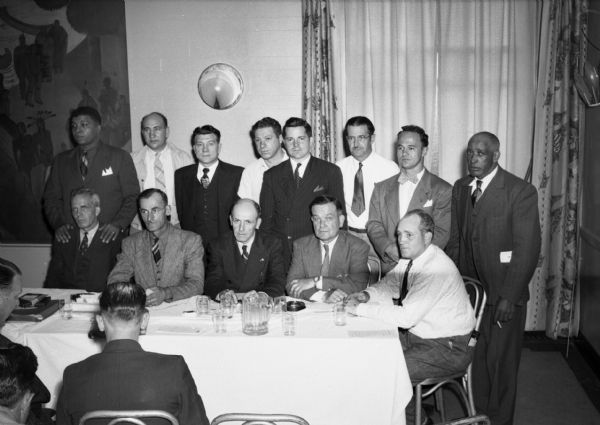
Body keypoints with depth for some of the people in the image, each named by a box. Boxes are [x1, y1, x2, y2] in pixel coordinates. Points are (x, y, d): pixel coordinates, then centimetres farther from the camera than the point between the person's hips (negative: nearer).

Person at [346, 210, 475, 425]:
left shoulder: (437, 268, -27)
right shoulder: (409, 259, 1)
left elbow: (407, 317, -32)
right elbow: (388, 285, 14)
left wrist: (361, 309, -27)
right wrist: (367, 294, -9)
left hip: (447, 348, -9)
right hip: (415, 334, 9)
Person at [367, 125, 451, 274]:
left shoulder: (442, 190, 3)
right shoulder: (382, 188, 14)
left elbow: (441, 233, -3)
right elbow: (373, 225, 8)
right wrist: (389, 248, -10)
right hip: (389, 267, 2)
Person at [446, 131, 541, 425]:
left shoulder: (521, 192, -11)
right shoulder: (460, 188, 7)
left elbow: (528, 249, -14)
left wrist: (509, 297, -18)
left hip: (503, 293, -4)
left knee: (500, 361, 5)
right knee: (476, 358, 12)